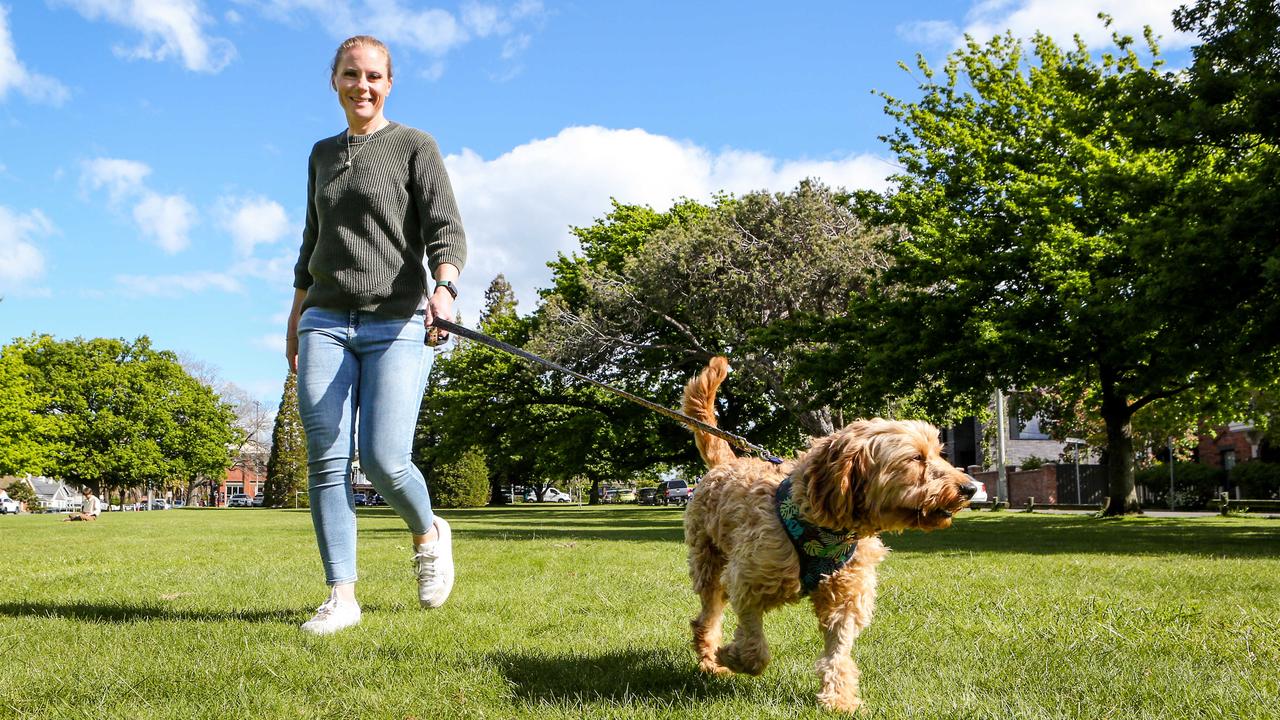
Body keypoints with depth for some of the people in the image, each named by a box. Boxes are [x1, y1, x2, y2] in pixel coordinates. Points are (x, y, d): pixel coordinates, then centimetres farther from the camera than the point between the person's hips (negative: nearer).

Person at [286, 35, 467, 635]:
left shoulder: (415, 147, 3)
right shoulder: (323, 155, 18)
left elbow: (447, 231, -8)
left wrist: (445, 286, -28)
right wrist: (295, 320, 22)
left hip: (397, 325, -4)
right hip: (325, 322, 5)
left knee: (384, 461, -14)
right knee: (327, 460, -6)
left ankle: (429, 534, 17)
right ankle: (341, 596, -1)